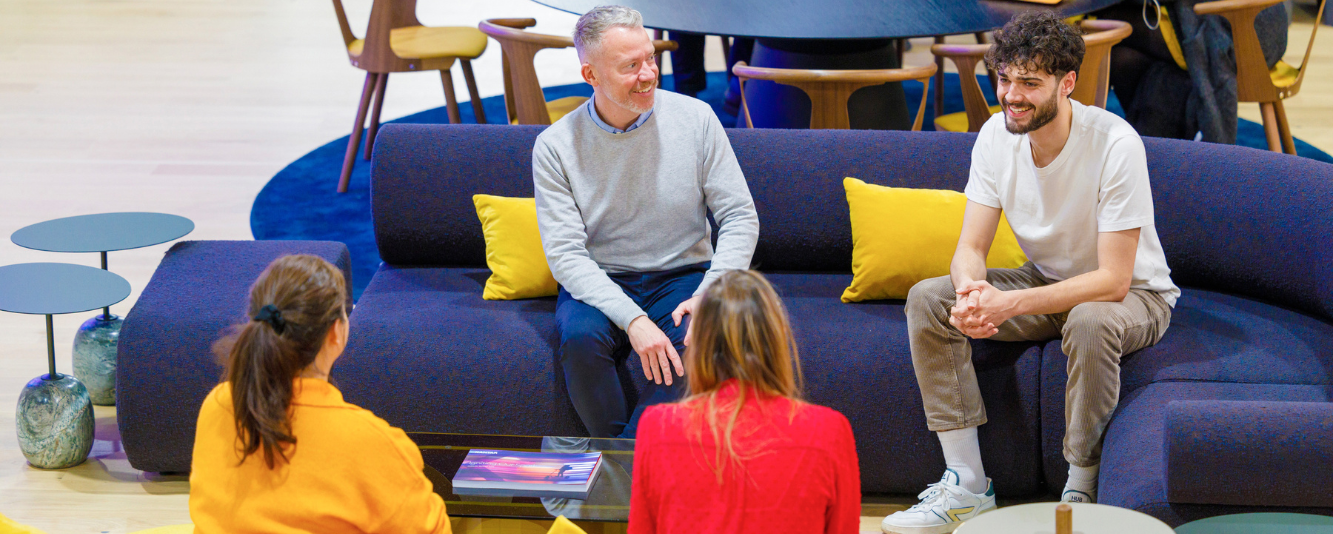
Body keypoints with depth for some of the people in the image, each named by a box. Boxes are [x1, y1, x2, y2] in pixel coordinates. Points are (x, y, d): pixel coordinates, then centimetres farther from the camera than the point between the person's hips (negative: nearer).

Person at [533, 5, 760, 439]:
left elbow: (740, 218, -1)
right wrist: (632, 319, -28)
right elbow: (565, 253, -12)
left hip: (682, 275, 1)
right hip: (599, 285, 0)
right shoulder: (555, 147, -7)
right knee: (580, 336, -34)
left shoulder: (694, 118, -3)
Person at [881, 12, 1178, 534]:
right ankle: (967, 485, -11)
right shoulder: (997, 135, -11)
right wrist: (972, 294, -35)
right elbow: (970, 248, -9)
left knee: (1090, 323, -40)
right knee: (926, 299, -14)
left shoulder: (1115, 144, -28)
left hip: (1135, 294, -6)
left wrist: (1010, 304, -39)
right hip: (1047, 281, 6)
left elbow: (1113, 280, -29)